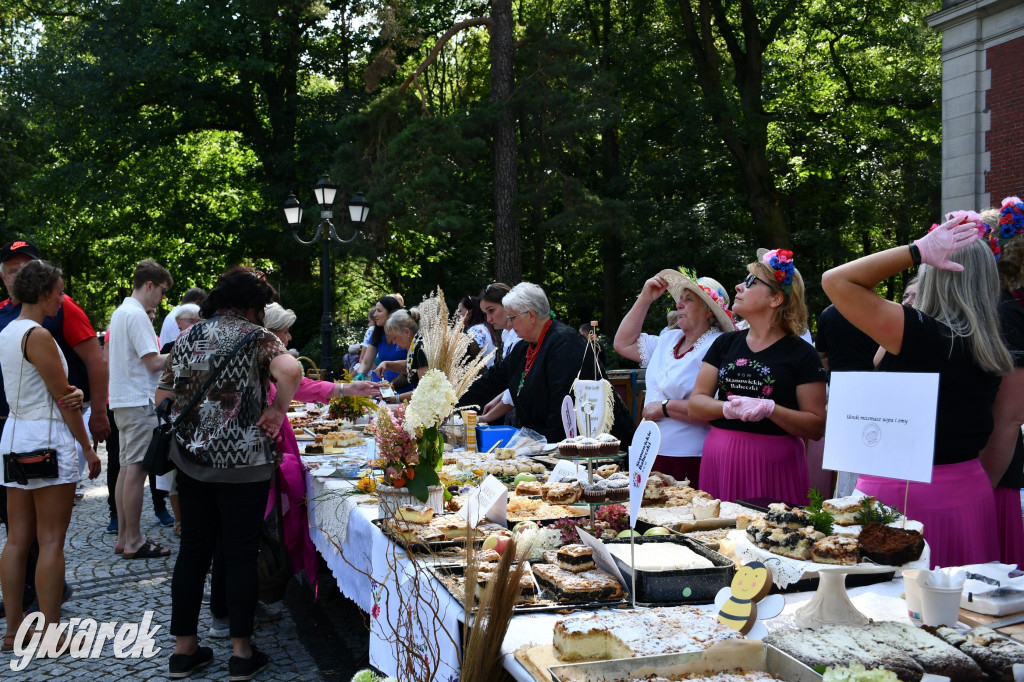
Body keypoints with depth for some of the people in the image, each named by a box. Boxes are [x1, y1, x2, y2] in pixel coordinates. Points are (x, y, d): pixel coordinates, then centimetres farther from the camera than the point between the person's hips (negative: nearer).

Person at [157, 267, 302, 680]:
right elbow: (290, 371, -27)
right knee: (240, 554, 3)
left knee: (193, 551, 12)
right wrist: (278, 410, -13)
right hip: (244, 463, -5)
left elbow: (162, 397, 9)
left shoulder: (189, 337, 8)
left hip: (192, 459, 5)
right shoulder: (256, 337, -8)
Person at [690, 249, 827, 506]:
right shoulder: (725, 343, 12)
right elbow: (696, 403, 7)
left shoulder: (801, 354, -1)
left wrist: (769, 409, -18)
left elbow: (816, 427, -5)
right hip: (720, 461, 4)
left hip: (773, 466, -3)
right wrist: (729, 408, -12)